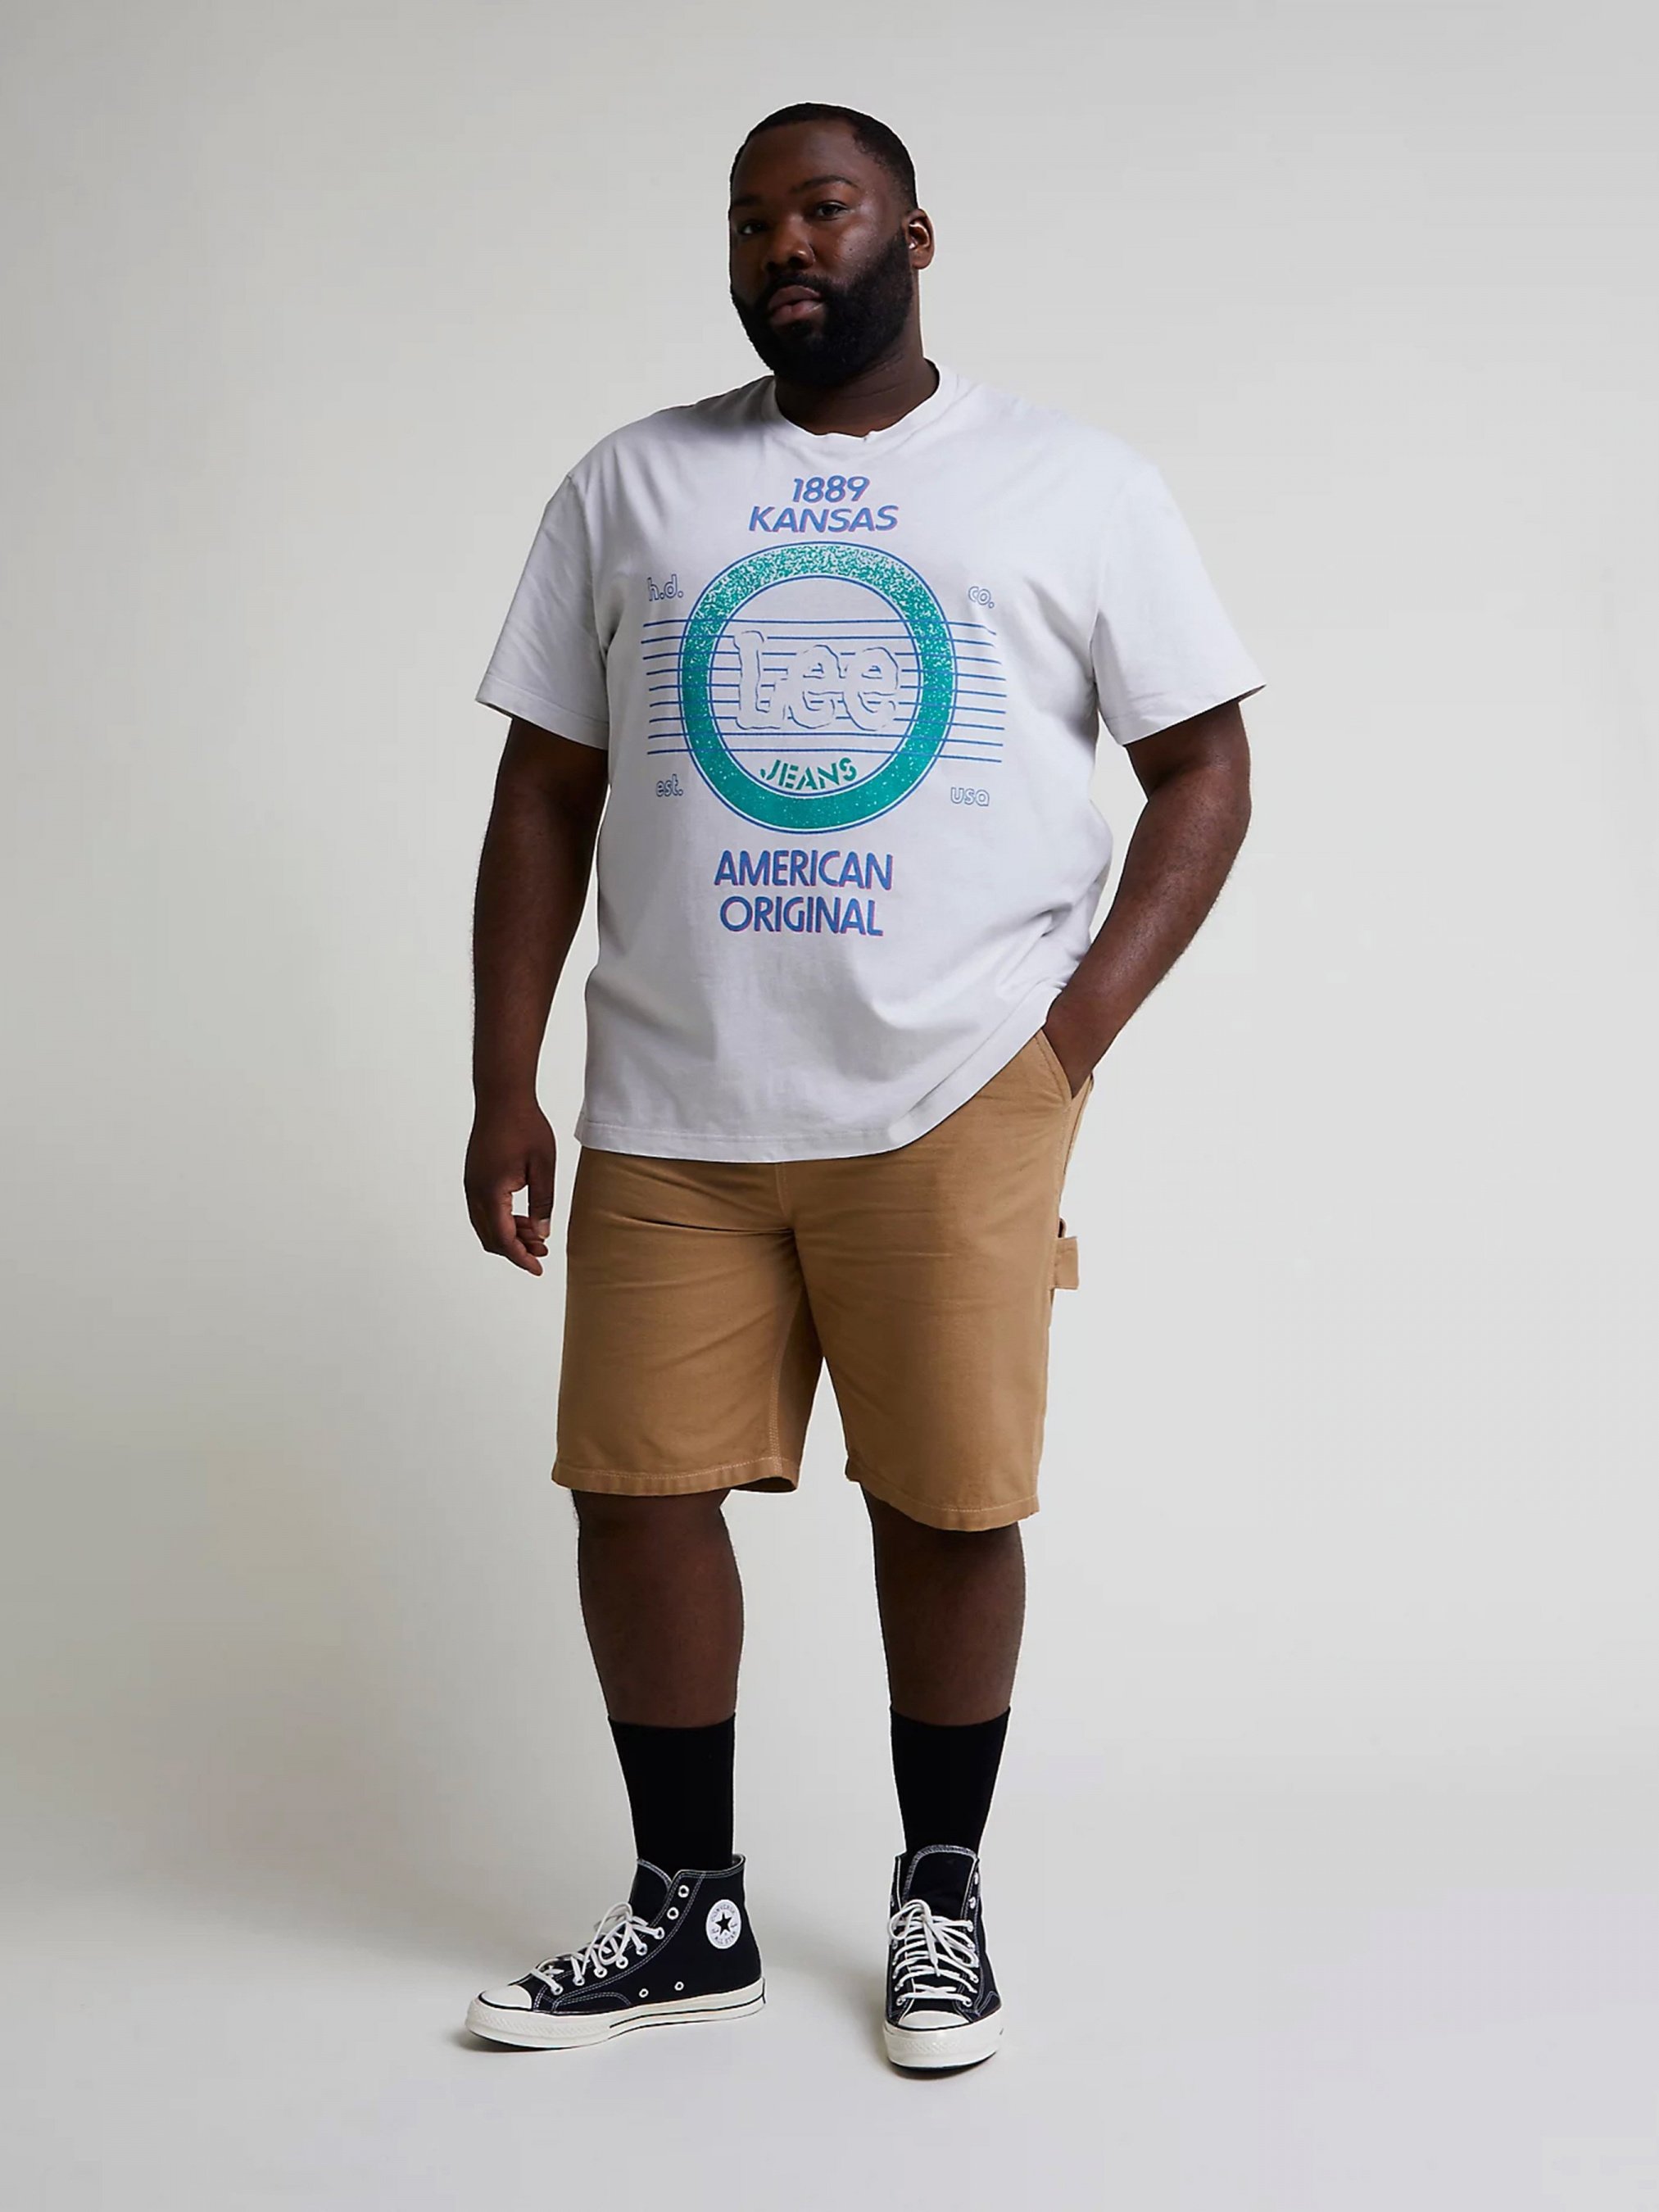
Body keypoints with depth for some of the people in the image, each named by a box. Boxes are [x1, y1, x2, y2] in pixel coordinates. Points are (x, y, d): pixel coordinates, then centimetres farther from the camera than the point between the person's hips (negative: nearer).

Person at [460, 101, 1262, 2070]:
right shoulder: (628, 487, 10)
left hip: (956, 1103, -2)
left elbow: (1203, 765, 6)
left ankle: (941, 1892, 25)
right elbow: (545, 792, 10)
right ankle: (688, 1912, 22)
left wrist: (1076, 1034, -6)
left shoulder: (1076, 486, 5)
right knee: (636, 1486, 3)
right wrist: (502, 1086, 3)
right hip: (667, 1105, 2)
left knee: (949, 1500, 3)